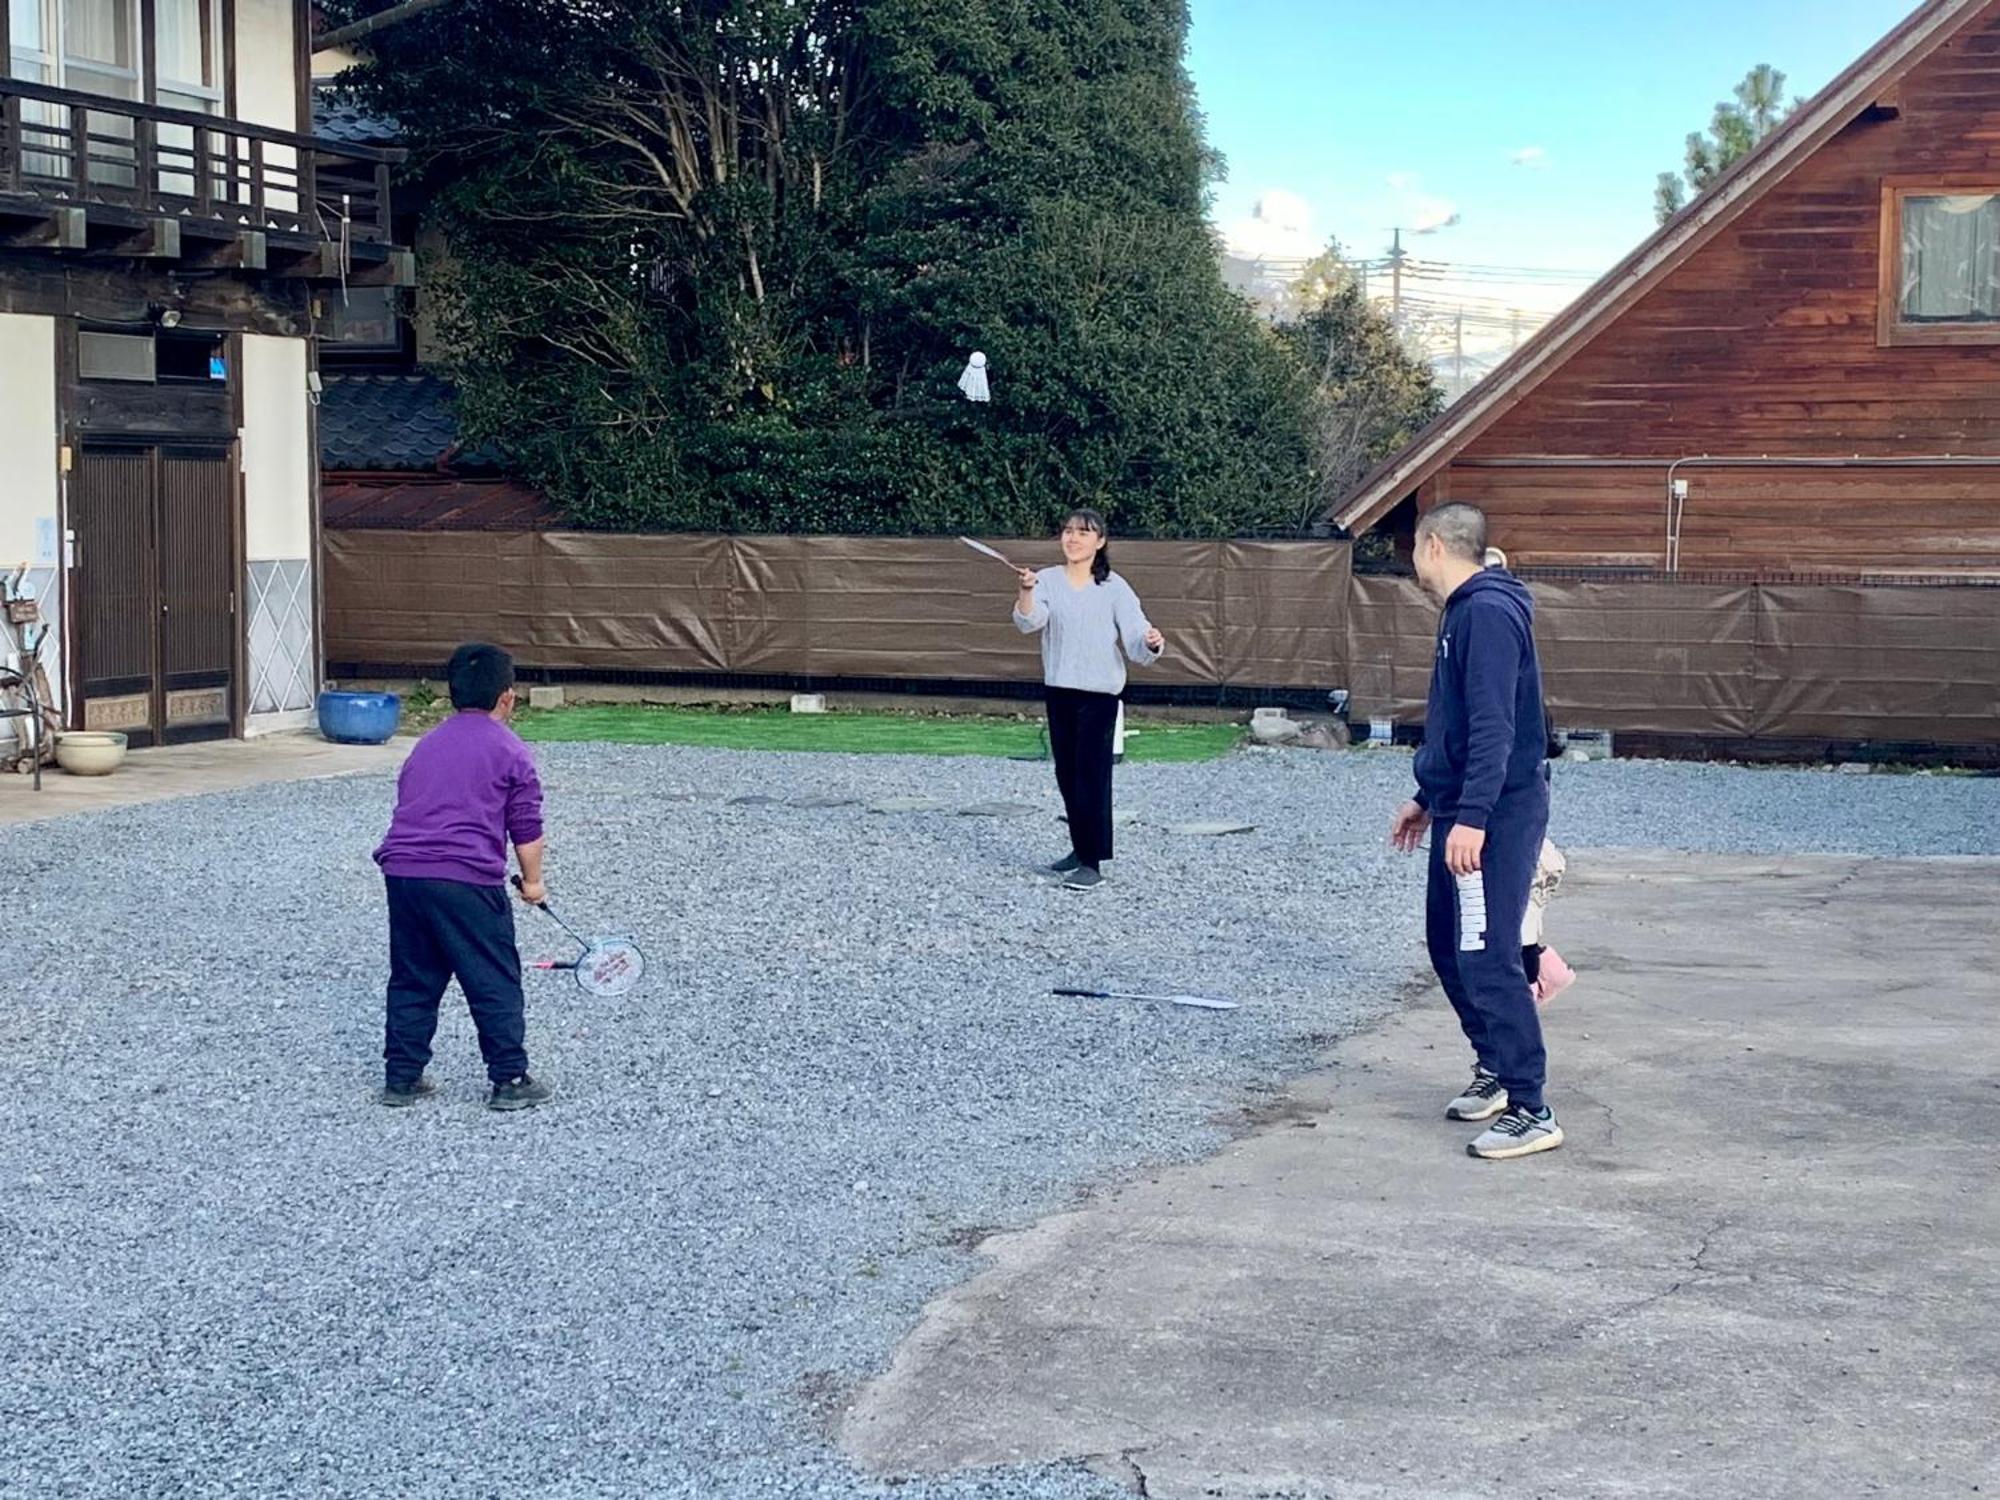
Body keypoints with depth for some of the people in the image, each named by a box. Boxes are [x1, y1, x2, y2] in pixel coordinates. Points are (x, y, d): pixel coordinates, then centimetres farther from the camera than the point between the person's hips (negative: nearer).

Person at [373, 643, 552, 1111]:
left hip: (401, 872, 6)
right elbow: (527, 829, 2)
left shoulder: (426, 745, 20)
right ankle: (510, 1080, 7)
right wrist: (532, 882, 15)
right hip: (467, 880, -6)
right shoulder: (510, 751, 2)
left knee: (412, 981, 16)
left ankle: (402, 1077, 19)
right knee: (495, 984, 4)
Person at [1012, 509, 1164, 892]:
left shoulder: (1113, 588, -6)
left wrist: (1151, 643, -35)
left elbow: (1134, 638, -12)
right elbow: (1028, 622, -15)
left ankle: (1092, 863, -5)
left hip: (1099, 691, -4)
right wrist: (1026, 591, -36)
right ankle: (1081, 848, 28)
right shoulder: (1048, 580, 1)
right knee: (1066, 773, 13)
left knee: (1091, 773, -7)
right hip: (1059, 688, 4)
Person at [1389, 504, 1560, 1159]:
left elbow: (1493, 727, -24)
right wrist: (1428, 799, 31)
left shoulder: (1488, 613, -16)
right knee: (1448, 944, 17)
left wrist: (1470, 817, -28)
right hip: (1462, 810, 11)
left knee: (1487, 958, -12)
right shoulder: (1465, 613, 16)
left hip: (1496, 815, -11)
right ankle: (1495, 1070, 30)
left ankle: (1529, 1110, -10)